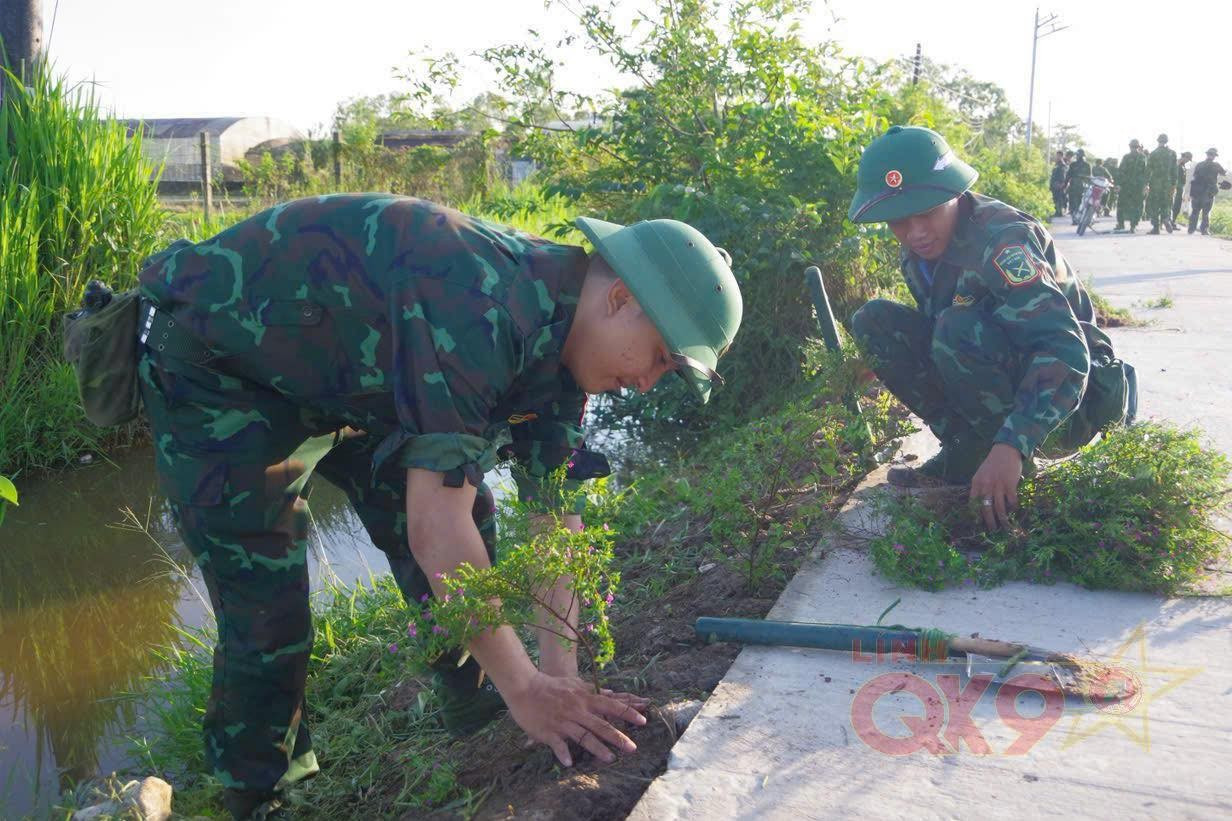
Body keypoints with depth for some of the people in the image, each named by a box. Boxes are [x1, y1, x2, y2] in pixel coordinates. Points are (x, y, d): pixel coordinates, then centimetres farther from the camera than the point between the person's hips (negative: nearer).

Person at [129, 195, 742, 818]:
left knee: (470, 512, 3)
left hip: (334, 374, 8)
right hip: (212, 363, -8)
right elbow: (435, 528, -37)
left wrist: (560, 671, -7)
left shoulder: (555, 327, -7)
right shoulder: (482, 307, -37)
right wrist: (523, 686, -26)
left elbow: (555, 507, -3)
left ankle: (485, 735, 21)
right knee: (268, 617, -11)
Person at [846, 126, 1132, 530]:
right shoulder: (917, 254, 0)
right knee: (874, 319, -5)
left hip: (1064, 401, -8)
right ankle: (965, 452, -3)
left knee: (961, 329, -34)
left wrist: (1011, 447, -46)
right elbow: (934, 333, 13)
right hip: (1002, 383, 8)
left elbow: (1066, 351, -36)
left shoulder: (1001, 239, -25)